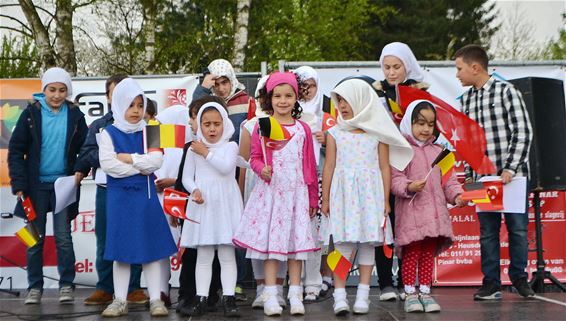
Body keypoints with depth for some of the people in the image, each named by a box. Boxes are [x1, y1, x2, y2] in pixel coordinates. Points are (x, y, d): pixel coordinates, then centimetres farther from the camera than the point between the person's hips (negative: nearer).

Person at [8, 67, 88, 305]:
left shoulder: (75, 115, 1)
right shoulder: (31, 113, -2)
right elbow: (15, 150, -1)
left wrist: (81, 170, -10)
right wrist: (18, 184, -9)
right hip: (36, 185, 0)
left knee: (63, 238, 0)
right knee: (35, 238, 6)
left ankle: (66, 286, 10)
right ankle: (35, 287, 15)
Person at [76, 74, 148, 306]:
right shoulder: (98, 125, 13)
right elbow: (85, 156, 2)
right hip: (106, 190, 2)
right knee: (105, 241, 6)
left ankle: (133, 288, 11)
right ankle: (105, 289, 14)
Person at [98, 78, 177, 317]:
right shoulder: (109, 133, 1)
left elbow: (156, 160, -8)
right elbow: (107, 164, -13)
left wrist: (128, 158, -12)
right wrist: (140, 169, -11)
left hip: (145, 195, 1)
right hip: (119, 196, -1)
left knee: (151, 248, 3)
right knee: (120, 251, 5)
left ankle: (156, 299, 9)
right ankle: (120, 301, 14)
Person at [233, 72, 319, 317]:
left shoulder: (303, 129, 7)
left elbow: (309, 165, 10)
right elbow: (255, 157, 5)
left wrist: (313, 199, 11)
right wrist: (262, 170, -18)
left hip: (297, 192, 2)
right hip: (270, 192, -2)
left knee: (296, 240, 4)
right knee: (270, 239, -1)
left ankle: (295, 294, 13)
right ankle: (270, 295, 7)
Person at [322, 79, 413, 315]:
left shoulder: (377, 133, 5)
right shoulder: (335, 133, 7)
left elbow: (385, 167, 6)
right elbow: (329, 167, 6)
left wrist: (385, 199, 3)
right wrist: (325, 199, 4)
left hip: (370, 194, 0)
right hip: (343, 194, 0)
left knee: (368, 242, 3)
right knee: (342, 242, -6)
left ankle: (363, 294, 12)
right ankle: (339, 295, -2)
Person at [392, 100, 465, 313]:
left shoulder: (437, 151, 14)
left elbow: (448, 178, 13)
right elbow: (395, 179, -10)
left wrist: (456, 195, -2)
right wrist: (409, 187, -28)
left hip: (434, 212, 5)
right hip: (411, 212, -5)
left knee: (429, 253, 9)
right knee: (412, 253, 0)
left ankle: (425, 292, 17)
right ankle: (410, 294, 9)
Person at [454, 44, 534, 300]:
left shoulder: (506, 91, -4)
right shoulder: (466, 100, 12)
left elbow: (523, 132, -8)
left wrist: (510, 168, -14)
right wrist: (469, 174, 9)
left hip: (512, 174, -4)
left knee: (518, 227, 3)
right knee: (487, 231, 5)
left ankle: (519, 277, 19)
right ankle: (491, 283, 12)